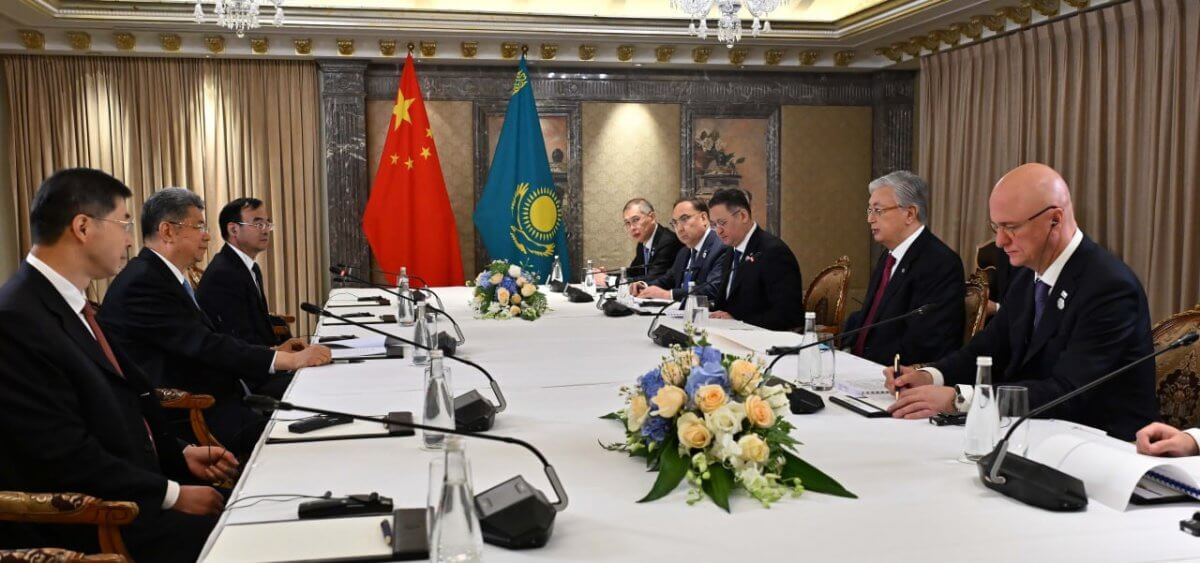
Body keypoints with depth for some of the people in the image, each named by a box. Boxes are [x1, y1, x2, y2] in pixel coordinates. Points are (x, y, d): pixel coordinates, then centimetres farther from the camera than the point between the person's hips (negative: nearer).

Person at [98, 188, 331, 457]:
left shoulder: (163, 276, 15)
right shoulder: (143, 283, -16)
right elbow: (203, 346, -22)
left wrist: (273, 352, 1)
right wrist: (290, 359, -23)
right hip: (180, 420, -10)